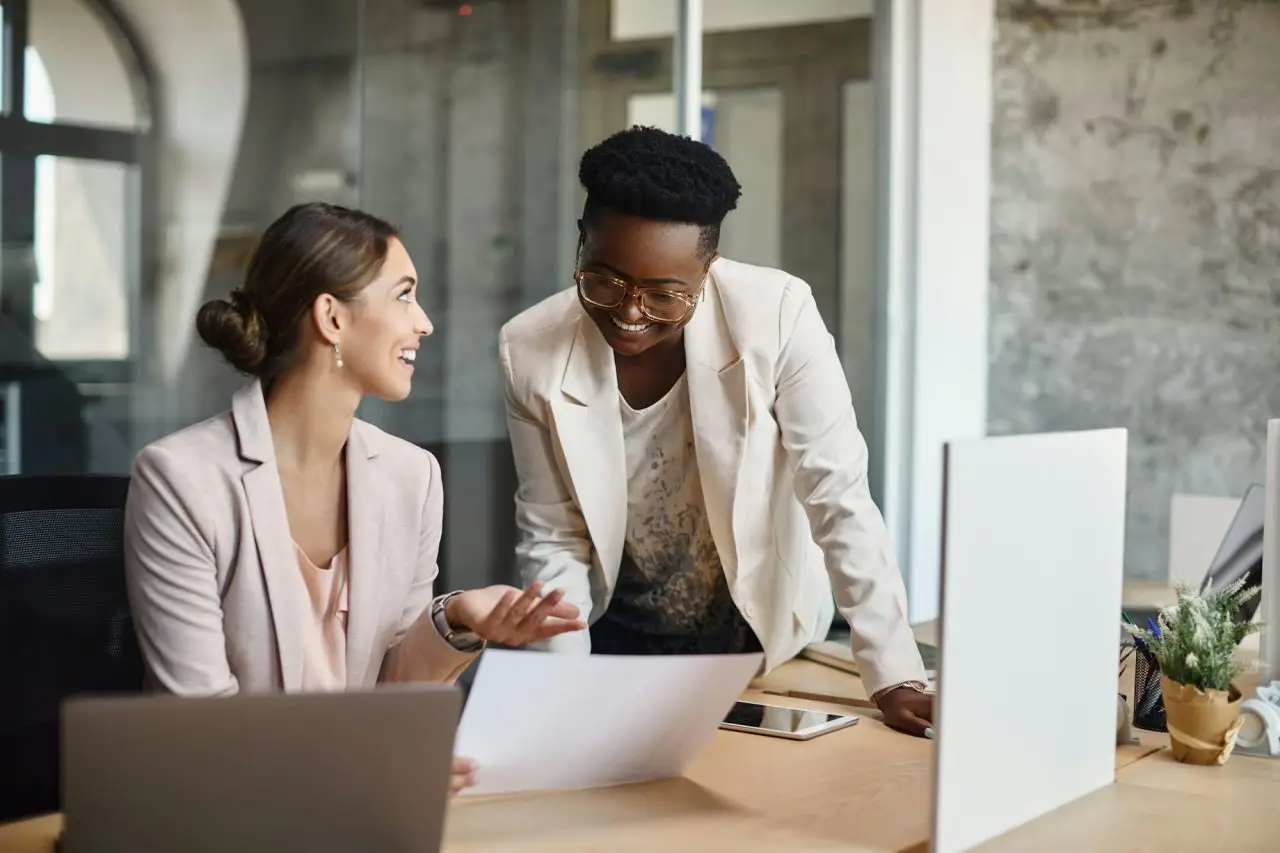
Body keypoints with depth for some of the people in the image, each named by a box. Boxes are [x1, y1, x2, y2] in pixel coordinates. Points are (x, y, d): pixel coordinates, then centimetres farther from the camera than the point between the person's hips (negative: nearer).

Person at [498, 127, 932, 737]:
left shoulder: (777, 315, -21)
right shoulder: (530, 352, -15)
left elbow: (840, 501, -20)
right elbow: (553, 540, -6)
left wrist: (895, 676, -24)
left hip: (763, 634, -1)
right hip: (619, 640, 1)